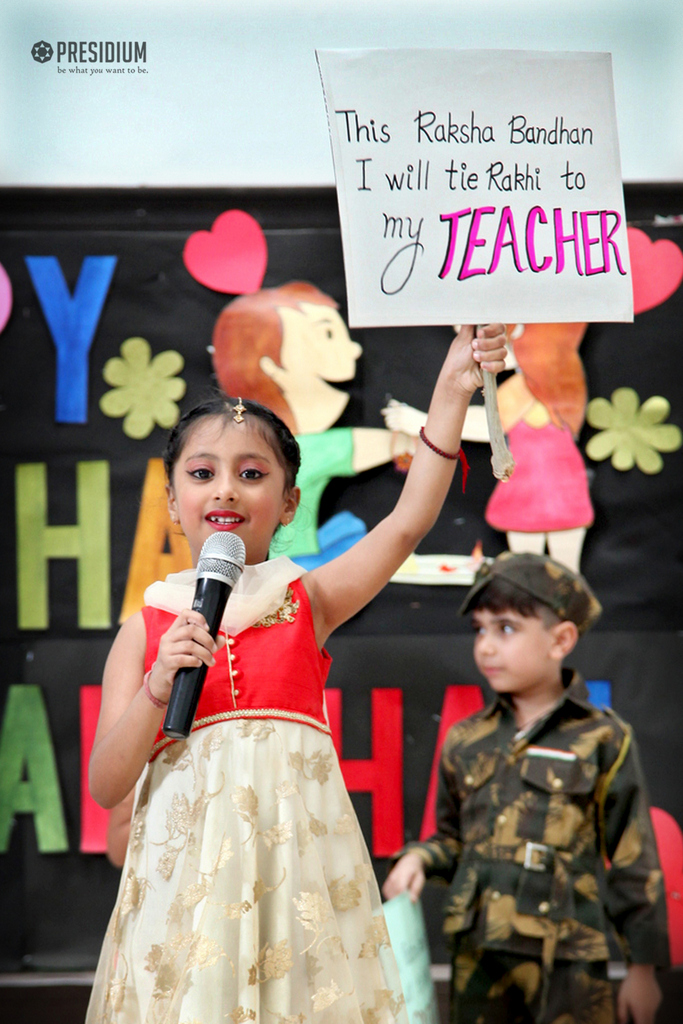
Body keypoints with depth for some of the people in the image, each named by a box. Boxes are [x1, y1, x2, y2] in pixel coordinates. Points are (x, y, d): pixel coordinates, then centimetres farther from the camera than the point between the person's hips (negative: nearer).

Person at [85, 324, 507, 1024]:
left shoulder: (306, 599, 8)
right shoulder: (146, 630, 7)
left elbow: (410, 520, -7)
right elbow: (106, 787, 2)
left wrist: (451, 391, -16)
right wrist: (157, 690, -14)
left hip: (294, 853, 0)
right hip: (186, 864, 0)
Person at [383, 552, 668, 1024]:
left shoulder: (602, 740, -2)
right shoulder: (466, 742, 11)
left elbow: (634, 862, 0)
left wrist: (644, 965, 0)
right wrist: (419, 858, 0)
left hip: (567, 962, -4)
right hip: (479, 956, 4)